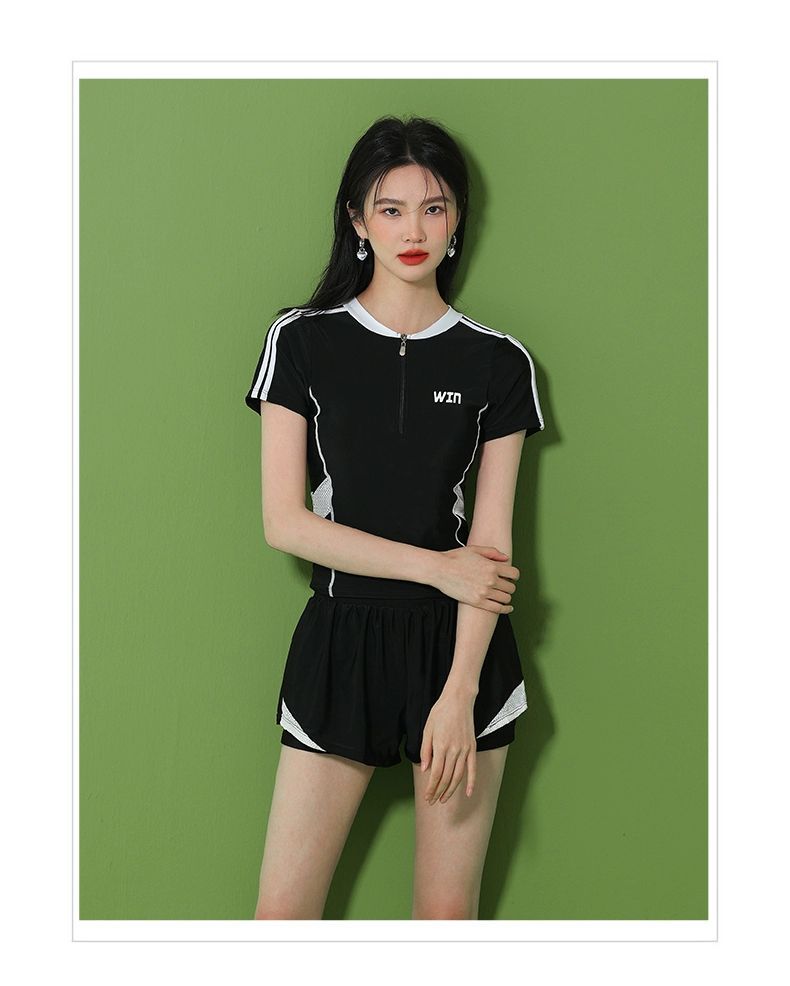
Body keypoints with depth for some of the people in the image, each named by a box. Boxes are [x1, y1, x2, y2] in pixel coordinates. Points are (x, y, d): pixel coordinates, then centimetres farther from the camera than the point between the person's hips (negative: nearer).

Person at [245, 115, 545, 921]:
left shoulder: (496, 362, 1)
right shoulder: (302, 342, 0)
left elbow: (491, 544, -3)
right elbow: (285, 521, -5)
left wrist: (459, 695, -12)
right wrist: (435, 566, -10)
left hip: (461, 645, 0)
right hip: (341, 640, 0)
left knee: (447, 915, 7)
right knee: (279, 915, -1)